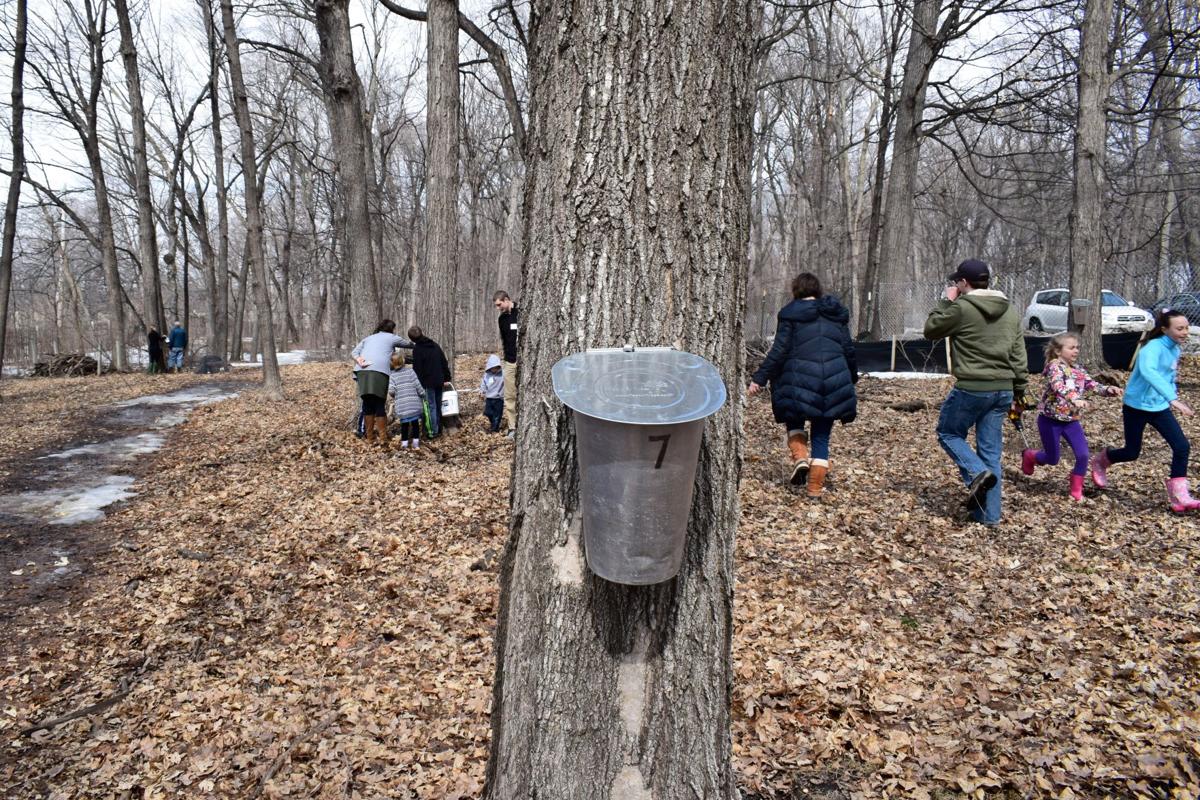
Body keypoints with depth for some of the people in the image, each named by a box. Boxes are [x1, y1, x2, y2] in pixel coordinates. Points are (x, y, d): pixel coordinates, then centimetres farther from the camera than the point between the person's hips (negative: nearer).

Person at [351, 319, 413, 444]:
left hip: (363, 370, 4)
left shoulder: (369, 338, 32)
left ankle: (369, 435, 13)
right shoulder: (392, 338, 21)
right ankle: (383, 437, 2)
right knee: (380, 404, 1)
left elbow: (354, 351, 18)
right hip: (380, 371, -4)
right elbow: (408, 344, 35)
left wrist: (358, 359, 0)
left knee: (367, 403, 10)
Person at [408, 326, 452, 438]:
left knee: (431, 406, -3)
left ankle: (433, 431, -3)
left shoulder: (417, 349, -11)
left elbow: (417, 368, -13)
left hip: (428, 382, -6)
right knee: (438, 405, 16)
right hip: (439, 381, 6)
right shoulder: (434, 345, 8)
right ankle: (439, 427, 24)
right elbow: (444, 362, 11)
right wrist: (446, 378, 16)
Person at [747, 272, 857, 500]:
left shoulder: (790, 314, 2)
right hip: (835, 380, 3)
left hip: (800, 377, -3)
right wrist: (852, 378, 27)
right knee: (821, 436, 11)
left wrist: (759, 379, -2)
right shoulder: (836, 314, 14)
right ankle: (815, 488, 8)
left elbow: (779, 351, -6)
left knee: (794, 420, 22)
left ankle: (800, 457, -5)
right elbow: (848, 350, 14)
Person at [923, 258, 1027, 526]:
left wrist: (946, 302, 11)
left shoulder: (961, 308, -11)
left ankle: (977, 473, -7)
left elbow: (930, 330, 3)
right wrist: (1017, 393, 18)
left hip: (971, 388, -6)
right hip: (1003, 390, 6)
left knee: (948, 432, 16)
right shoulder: (1011, 311, 11)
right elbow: (1019, 357, 12)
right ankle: (989, 513, 13)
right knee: (991, 451, 11)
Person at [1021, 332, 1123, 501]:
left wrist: (1108, 390, -20)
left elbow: (1092, 385, 1)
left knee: (1083, 455, -8)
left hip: (1071, 421, 6)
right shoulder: (1055, 366, -17)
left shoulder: (1078, 370, 6)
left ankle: (1076, 491, 10)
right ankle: (1028, 455, 40)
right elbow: (1058, 387, -35)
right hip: (1051, 420, -6)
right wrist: (1074, 399, -51)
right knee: (1052, 459, 7)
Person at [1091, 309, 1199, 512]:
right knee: (1131, 452, 7)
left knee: (1182, 446, -7)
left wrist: (1172, 395, 8)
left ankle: (1178, 497, -2)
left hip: (1159, 407, 7)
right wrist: (1173, 399, -51)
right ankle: (1100, 462, 39)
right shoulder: (1153, 348, -23)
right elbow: (1148, 372, -44)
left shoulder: (1175, 349, 3)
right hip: (1136, 406, -7)